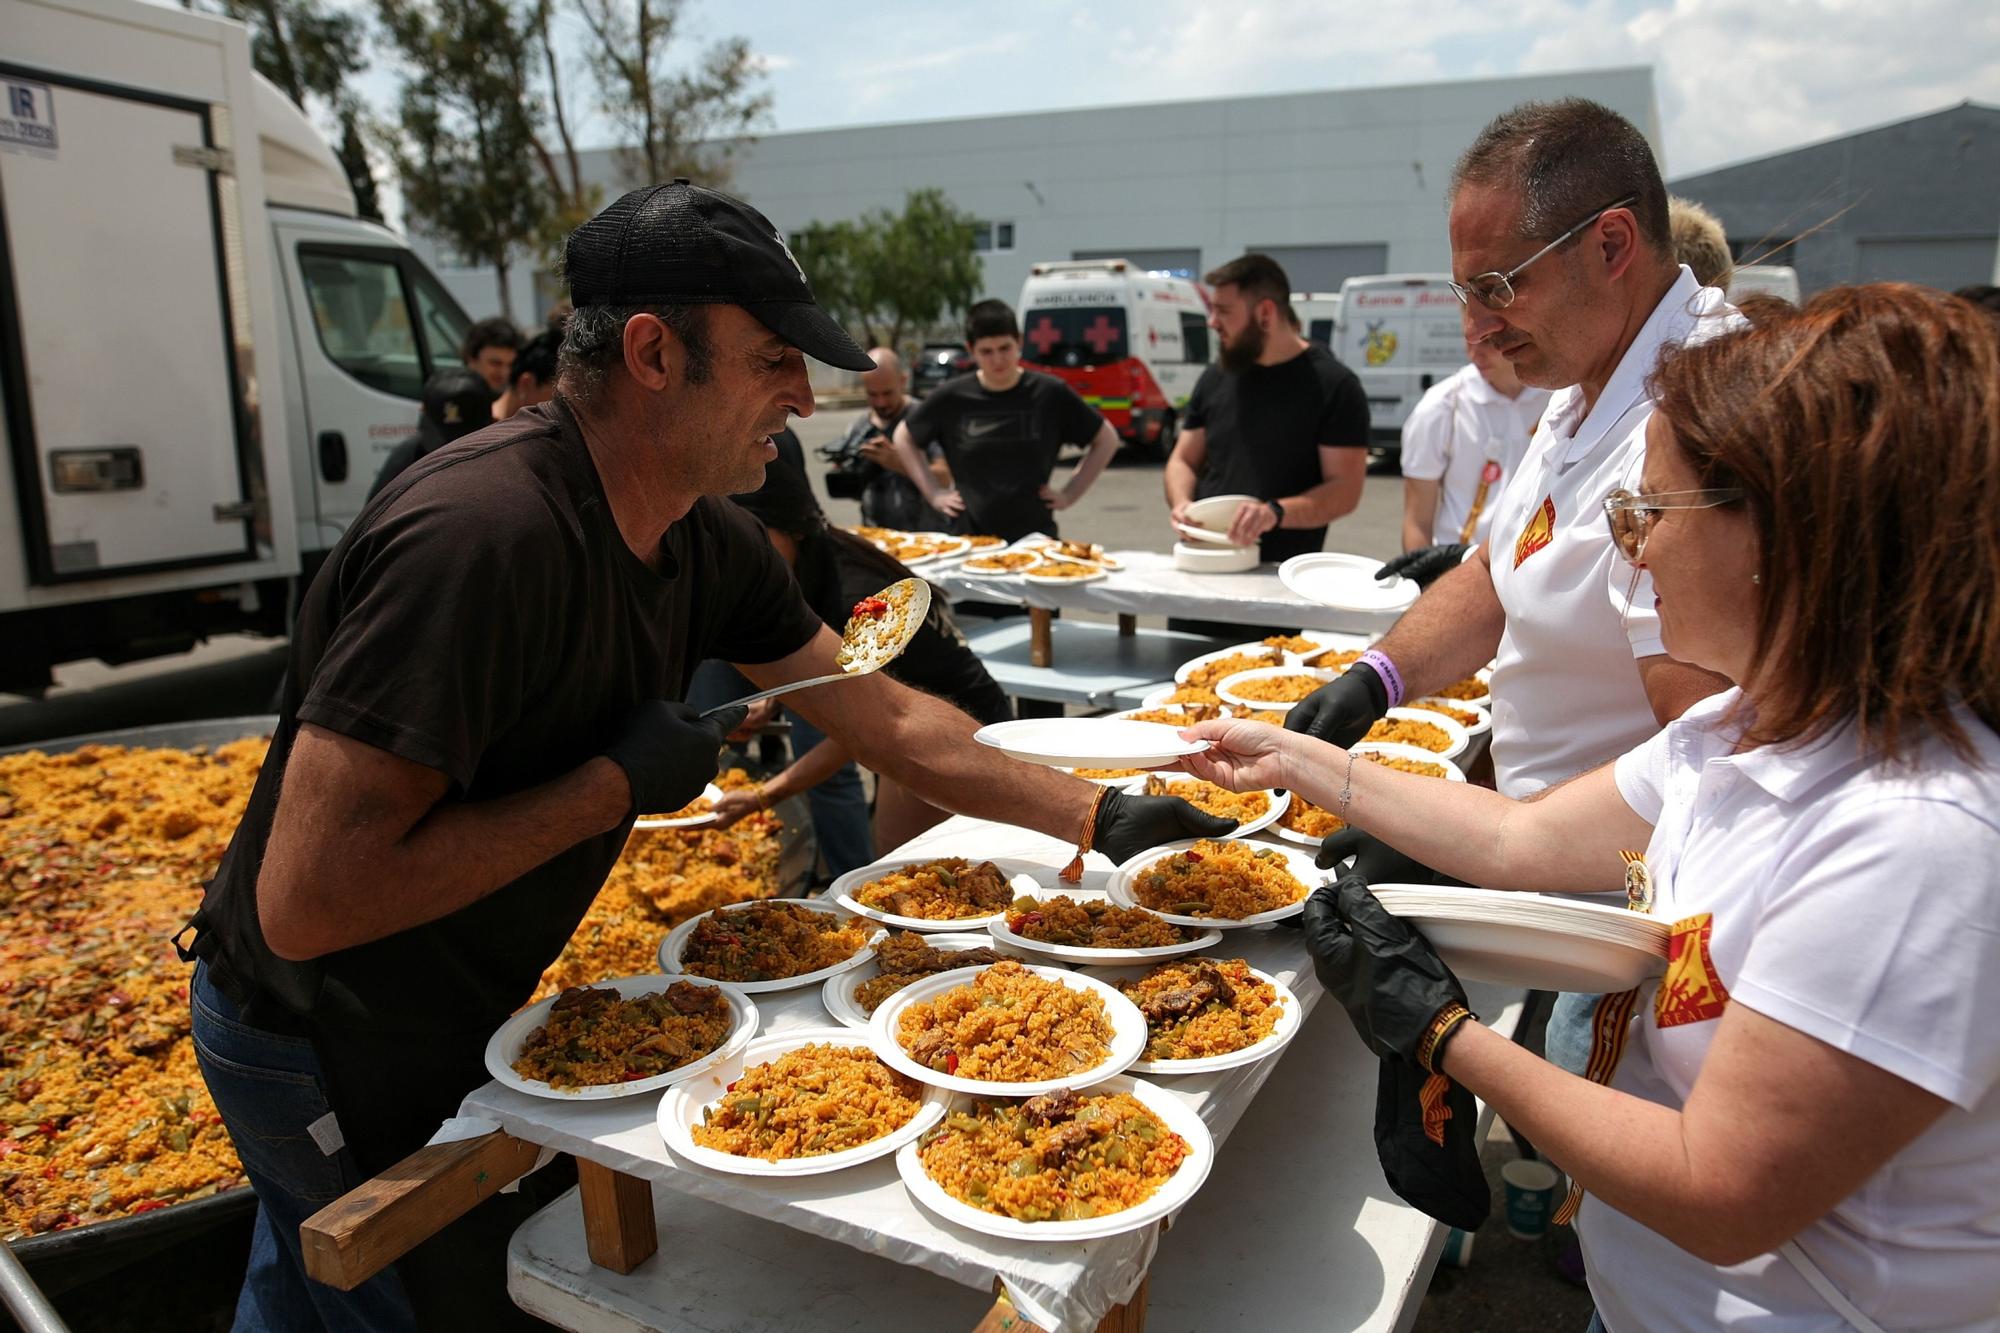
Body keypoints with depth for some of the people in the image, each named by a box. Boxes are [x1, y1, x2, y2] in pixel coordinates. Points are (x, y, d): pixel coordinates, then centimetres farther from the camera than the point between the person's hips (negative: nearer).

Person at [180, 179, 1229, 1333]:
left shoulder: (705, 541, -7)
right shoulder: (484, 534, -34)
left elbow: (886, 718, 0)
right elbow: (306, 901, -34)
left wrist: (1100, 816, -3)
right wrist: (618, 784, -29)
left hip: (447, 1015, 7)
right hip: (332, 1052, -7)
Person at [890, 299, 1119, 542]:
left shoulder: (1049, 394, -1)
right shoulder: (952, 397, 1)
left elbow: (1106, 440, 9)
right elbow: (904, 438, 16)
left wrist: (1070, 493, 4)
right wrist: (934, 493, 8)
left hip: (1035, 536, 0)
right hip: (969, 537, 1)